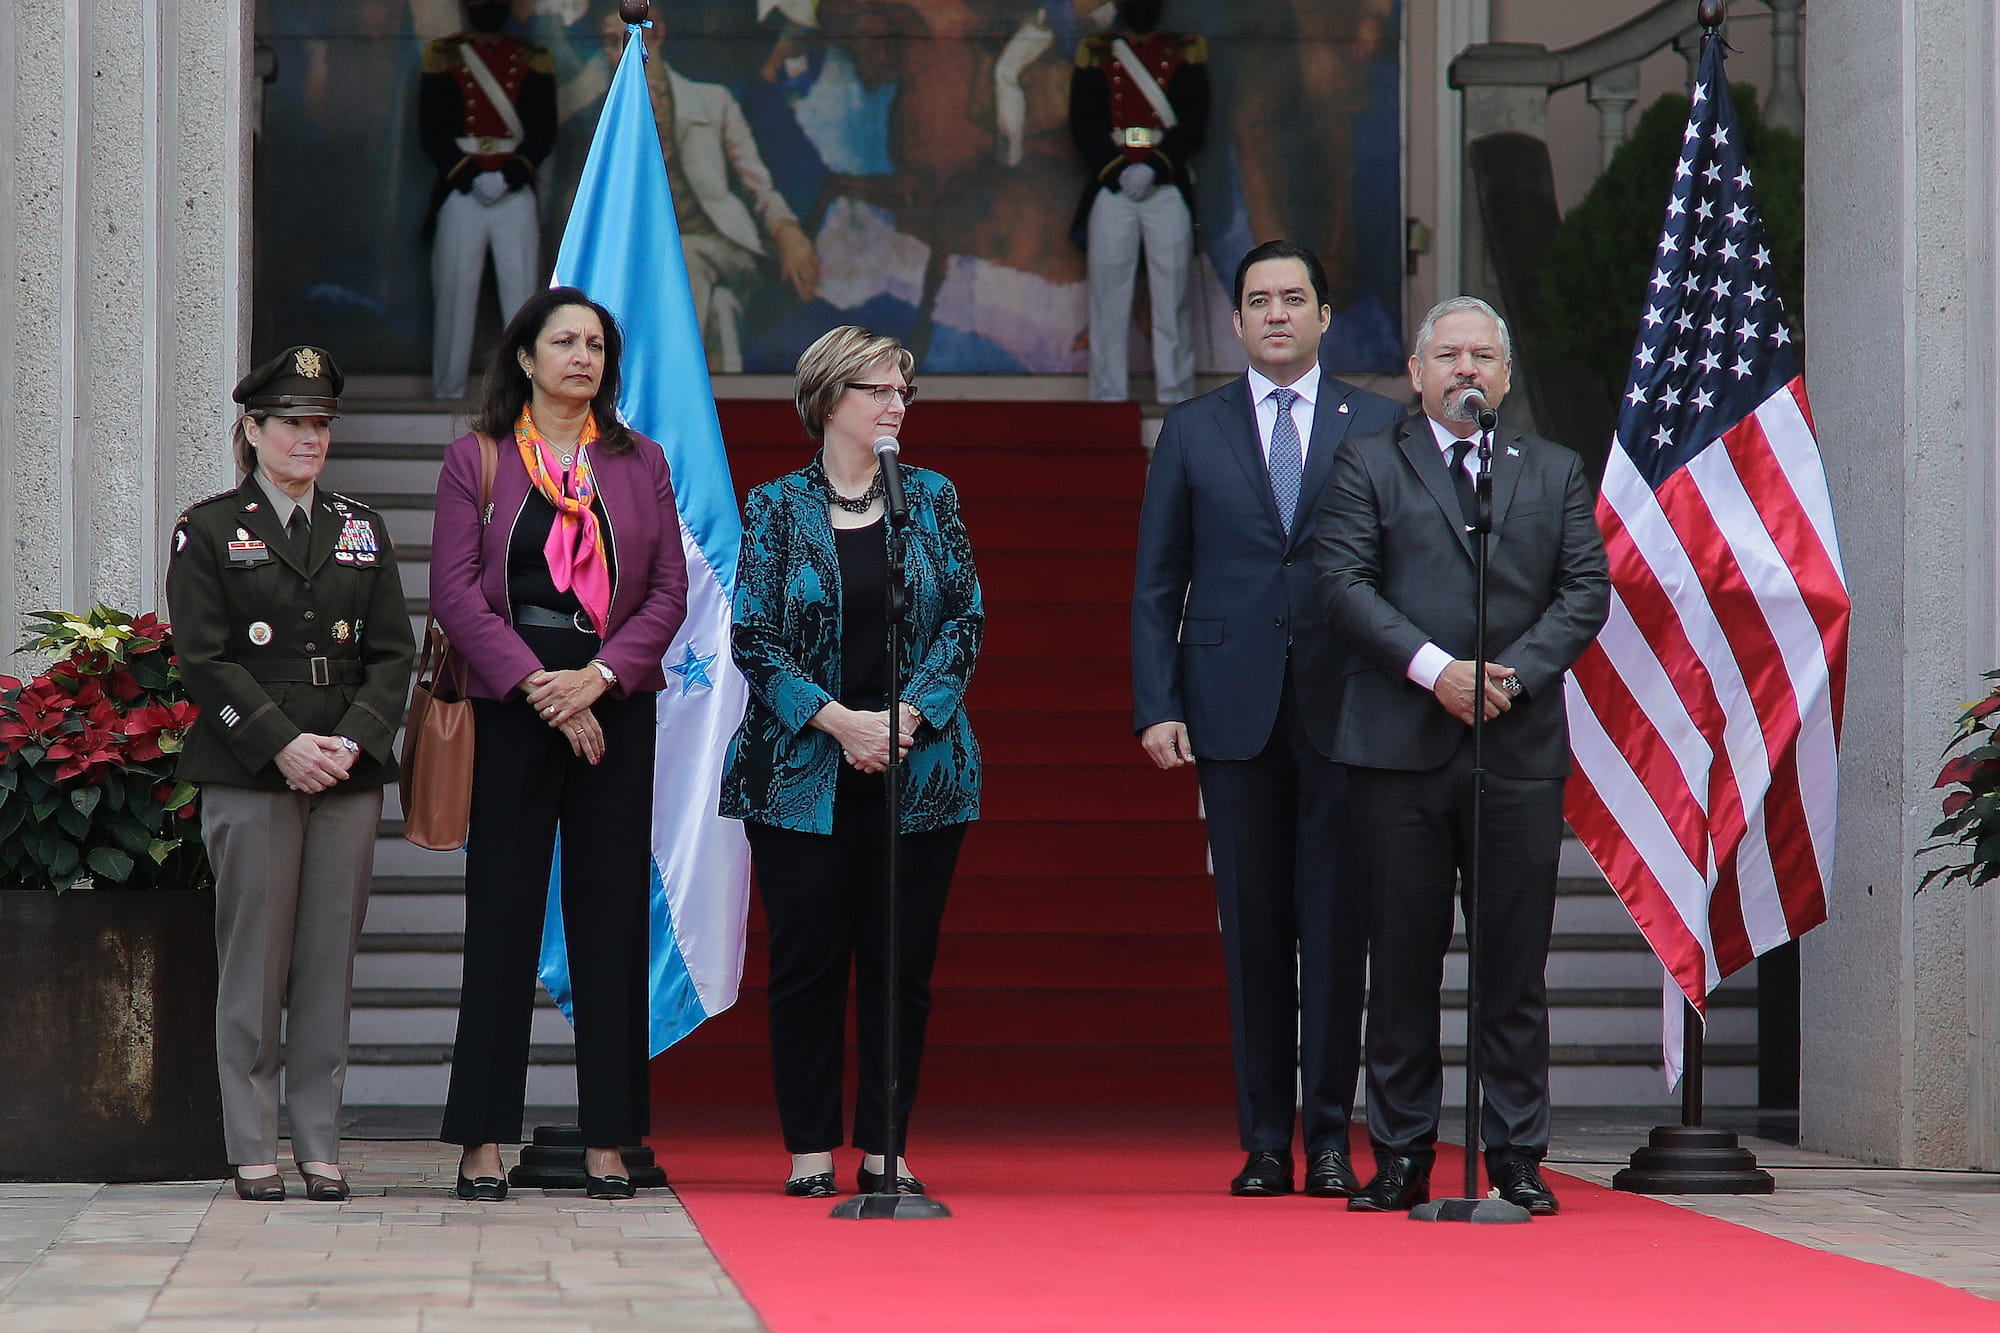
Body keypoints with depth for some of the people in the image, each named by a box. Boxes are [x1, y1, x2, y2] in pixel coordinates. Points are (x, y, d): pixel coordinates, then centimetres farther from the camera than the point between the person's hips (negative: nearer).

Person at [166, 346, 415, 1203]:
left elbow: (392, 653, 10)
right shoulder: (208, 532, 4)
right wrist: (282, 744, -13)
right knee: (254, 961, -3)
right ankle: (252, 1150, 3)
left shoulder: (361, 530, 15)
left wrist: (351, 741, -6)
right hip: (249, 776, -3)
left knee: (330, 961, 2)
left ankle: (320, 1147, 7)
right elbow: (205, 662, -3)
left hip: (349, 773, 3)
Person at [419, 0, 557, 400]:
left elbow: (544, 130, 3)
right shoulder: (443, 56, 7)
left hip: (516, 193, 1)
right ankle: (448, 395, 4)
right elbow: (431, 131, 1)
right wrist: (470, 178, -11)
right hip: (459, 191, -1)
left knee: (521, 293, -2)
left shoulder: (533, 60, 10)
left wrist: (509, 176, -11)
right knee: (454, 296, -1)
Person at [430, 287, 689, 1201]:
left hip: (616, 705, 2)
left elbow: (669, 590, 7)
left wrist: (598, 675, -9)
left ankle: (607, 1138, 5)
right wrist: (537, 686, -12)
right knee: (503, 912, -1)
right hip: (511, 705, -2)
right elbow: (455, 589, -3)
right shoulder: (477, 458, 5)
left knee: (612, 913, 1)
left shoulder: (639, 464, 12)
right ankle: (485, 1136, 3)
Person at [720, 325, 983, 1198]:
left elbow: (966, 618, 3)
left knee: (902, 962, 2)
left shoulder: (931, 499, 8)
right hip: (804, 770, -2)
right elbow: (753, 636, -3)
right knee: (807, 960, 0)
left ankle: (884, 1148, 9)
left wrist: (908, 713, -11)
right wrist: (839, 721, -14)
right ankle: (810, 1150, 8)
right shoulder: (776, 508, 2)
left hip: (921, 767, 2)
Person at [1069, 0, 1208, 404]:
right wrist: (1118, 172, -9)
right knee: (1109, 299, -2)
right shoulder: (1095, 52, 11)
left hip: (1168, 190, 0)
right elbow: (1083, 126, 4)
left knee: (1172, 301, -1)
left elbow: (1194, 124, 1)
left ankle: (1174, 397, 2)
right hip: (1111, 189, 0)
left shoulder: (1186, 53, 10)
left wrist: (1153, 168, -12)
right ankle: (1108, 398, 1)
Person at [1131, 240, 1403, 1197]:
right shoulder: (1191, 433, 10)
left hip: (1344, 711, -1)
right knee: (1253, 929, 3)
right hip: (1233, 712, 1)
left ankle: (1329, 1135, 5)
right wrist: (1156, 708, -1)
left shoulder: (1379, 428, 7)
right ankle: (1264, 1141, 8)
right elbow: (1156, 586, 9)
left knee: (1335, 924, -1)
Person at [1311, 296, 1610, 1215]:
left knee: (1515, 963, 2)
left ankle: (1517, 1156, 7)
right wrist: (1435, 669, -13)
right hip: (1400, 748, -1)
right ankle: (1401, 1157, 7)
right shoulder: (1367, 465, 9)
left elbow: (1585, 590, 7)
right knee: (1402, 961, 1)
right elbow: (1344, 582, -3)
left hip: (1522, 748, 2)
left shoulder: (1555, 473, 16)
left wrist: (1515, 672, -9)